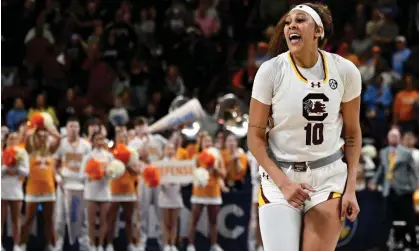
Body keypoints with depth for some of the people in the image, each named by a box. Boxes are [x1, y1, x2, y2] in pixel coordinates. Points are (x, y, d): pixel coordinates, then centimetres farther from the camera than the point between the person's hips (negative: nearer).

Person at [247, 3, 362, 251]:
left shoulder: (345, 71, -6)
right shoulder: (271, 71, -9)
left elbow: (353, 133, 5)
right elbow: (255, 136, -4)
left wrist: (351, 189, -1)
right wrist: (283, 182, -15)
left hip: (329, 177, 1)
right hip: (279, 176, -1)